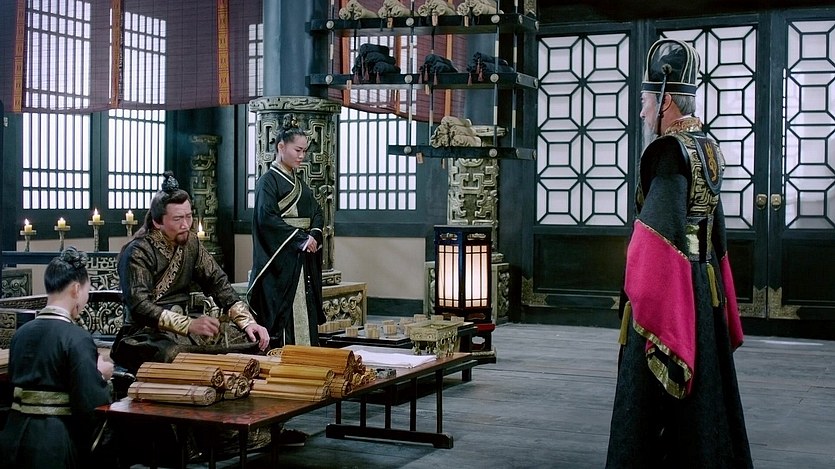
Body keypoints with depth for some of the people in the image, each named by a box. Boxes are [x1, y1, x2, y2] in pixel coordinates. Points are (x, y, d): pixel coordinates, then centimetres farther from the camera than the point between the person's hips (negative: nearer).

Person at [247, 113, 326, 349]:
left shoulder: (299, 183, 18)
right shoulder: (268, 181, -6)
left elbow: (317, 214, 16)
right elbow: (267, 218, -17)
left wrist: (313, 236, -6)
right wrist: (301, 238, -17)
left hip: (304, 260, 8)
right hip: (281, 261, -8)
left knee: (306, 316, 5)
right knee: (283, 317, -8)